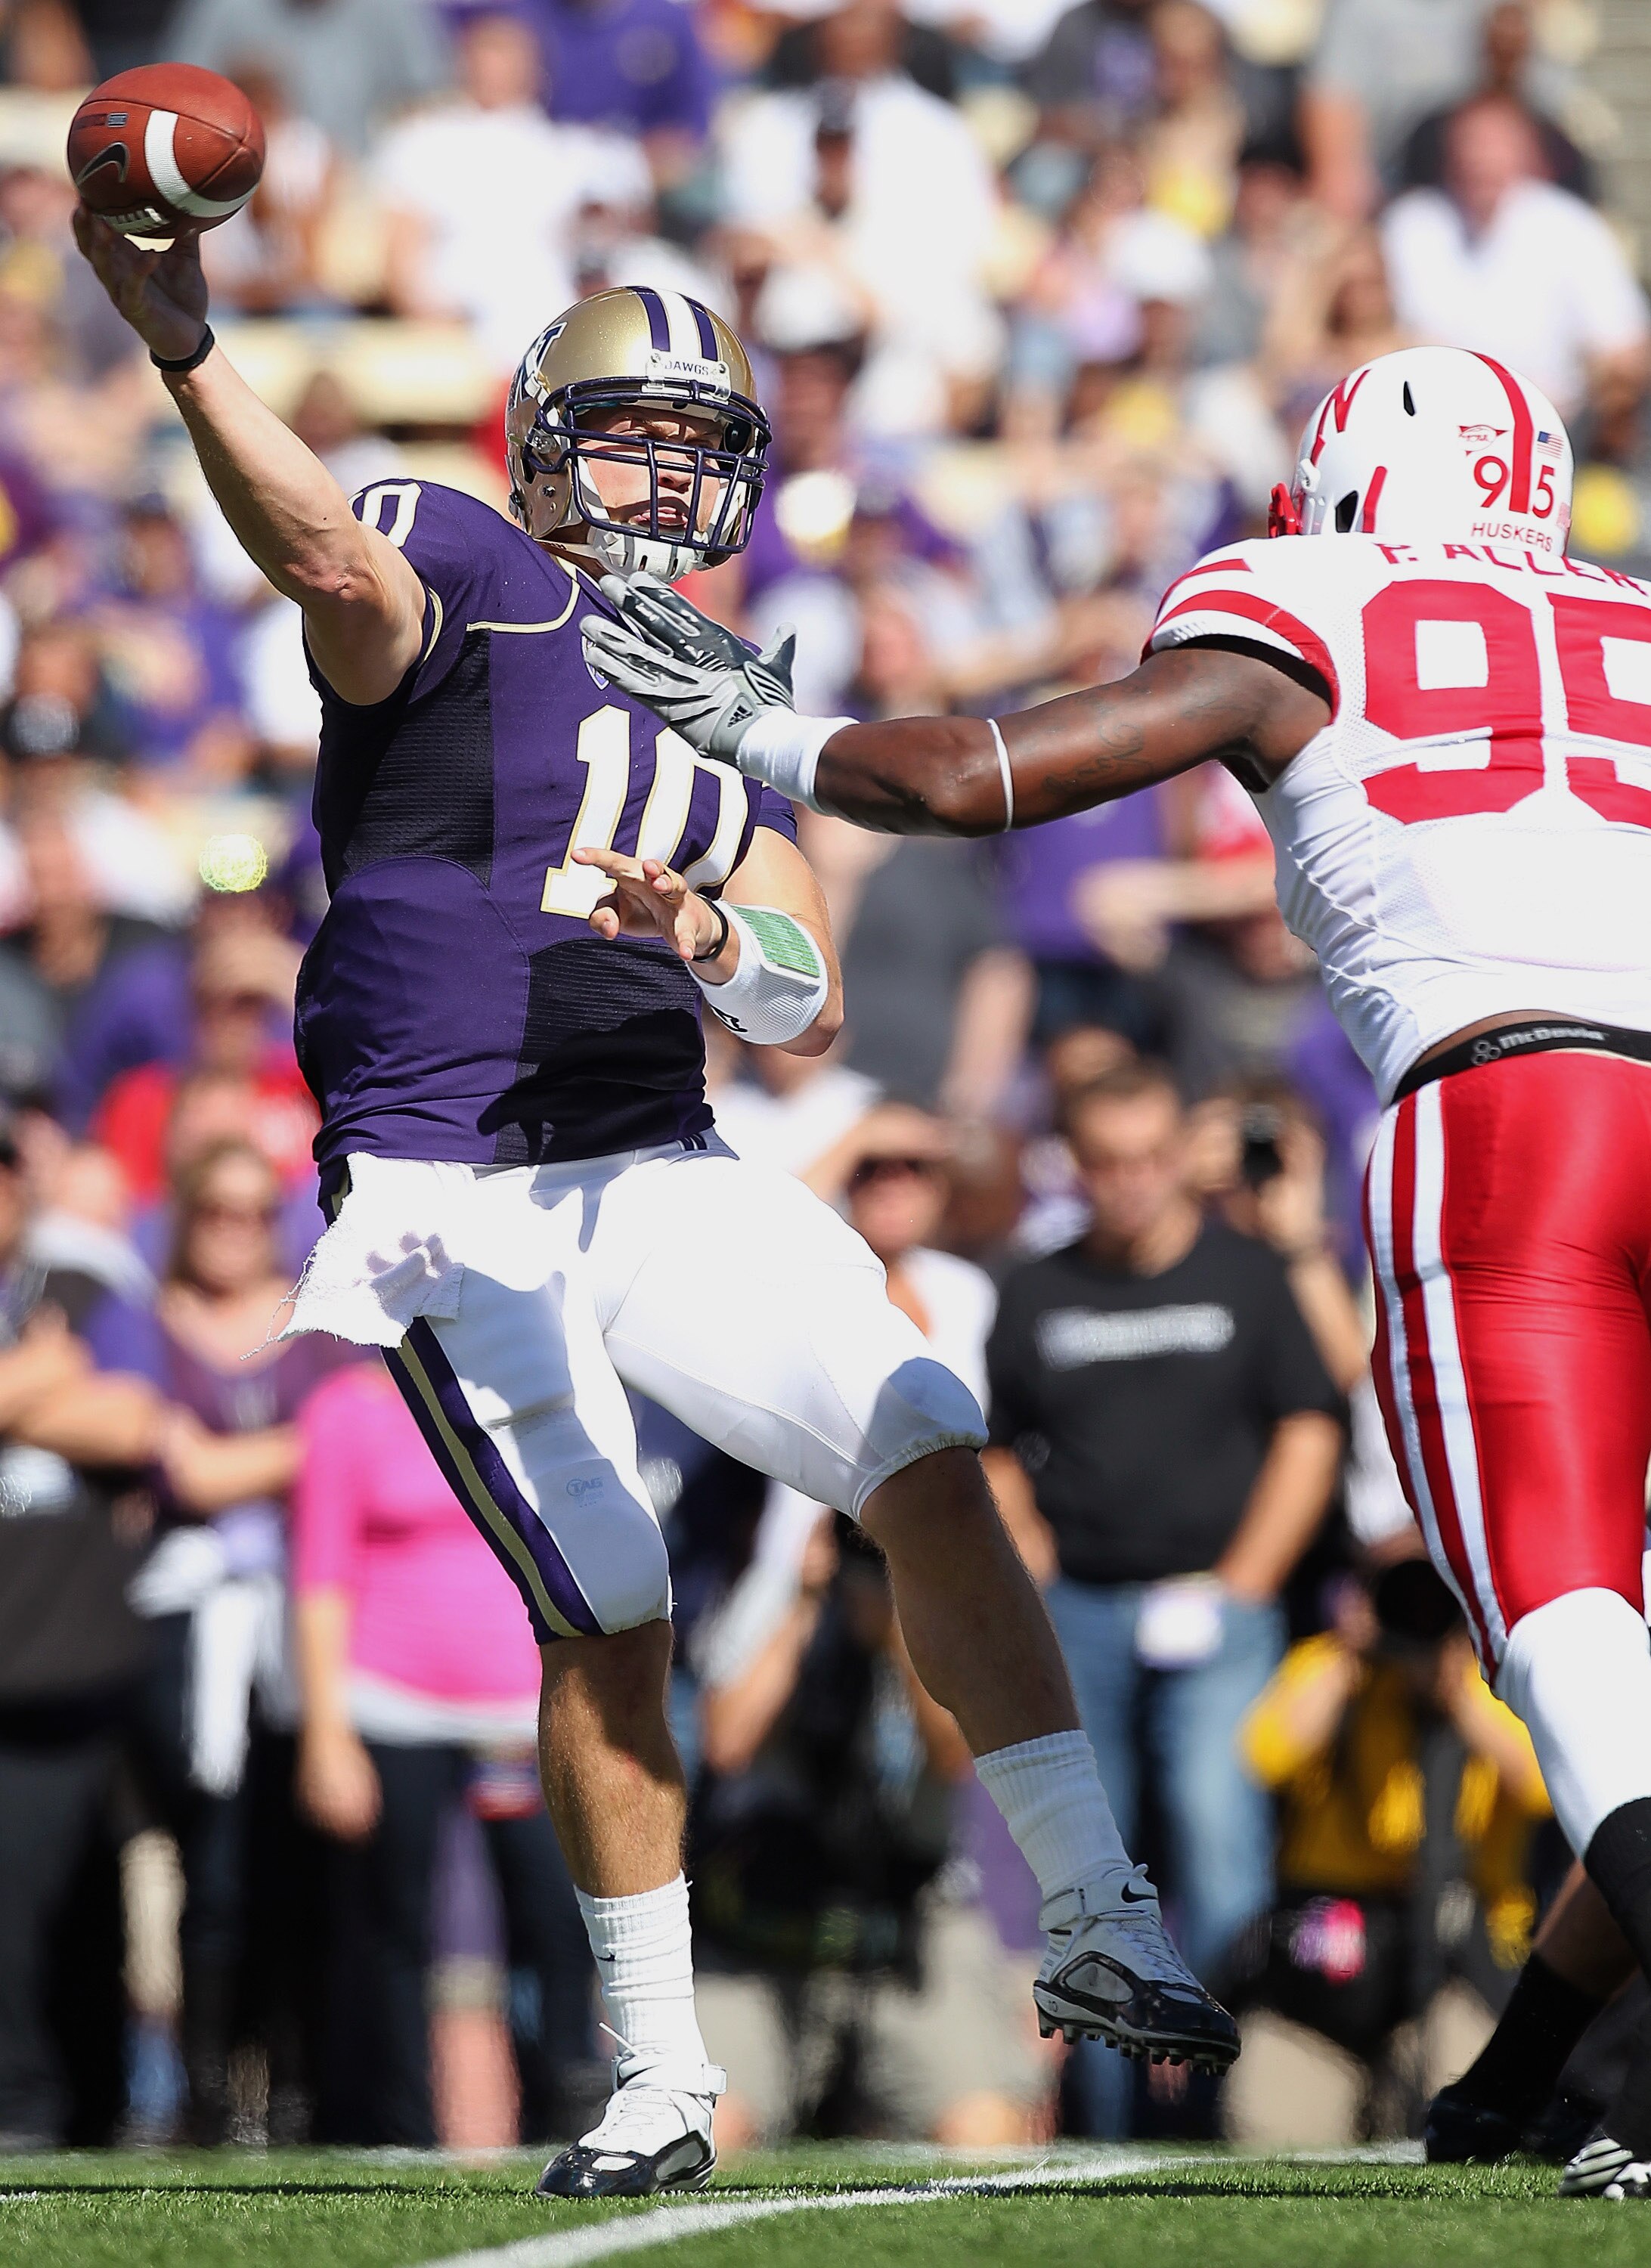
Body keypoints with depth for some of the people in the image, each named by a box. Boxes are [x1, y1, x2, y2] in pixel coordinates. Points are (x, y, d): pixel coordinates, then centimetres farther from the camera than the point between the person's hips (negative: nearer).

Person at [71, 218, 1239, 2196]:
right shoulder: (457, 575, -4)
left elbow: (808, 1014, 11)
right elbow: (332, 562, -30)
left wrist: (711, 940, -13)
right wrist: (185, 351, -48)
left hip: (662, 1179, 6)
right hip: (446, 1202, -5)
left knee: (935, 1472, -8)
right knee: (605, 1625, -8)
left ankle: (1093, 1927, -1)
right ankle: (656, 2083, 6)